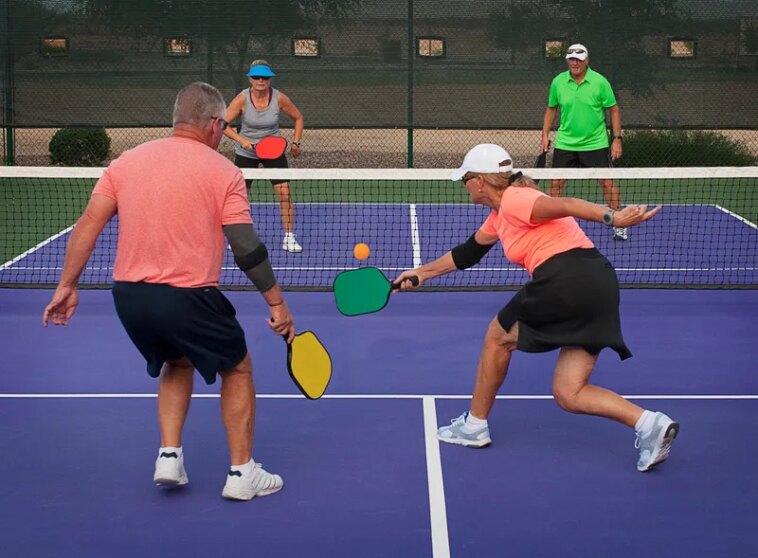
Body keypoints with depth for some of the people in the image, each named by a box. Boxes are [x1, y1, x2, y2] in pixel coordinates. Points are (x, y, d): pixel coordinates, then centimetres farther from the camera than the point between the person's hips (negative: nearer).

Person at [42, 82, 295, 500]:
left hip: (128, 295, 5)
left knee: (177, 364, 31)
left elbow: (88, 224, 3)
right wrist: (277, 303, -2)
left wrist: (67, 285, 8)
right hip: (187, 298, -5)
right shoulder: (222, 171, -5)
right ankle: (242, 473, 18)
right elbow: (247, 248, -9)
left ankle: (169, 456, 19)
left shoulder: (126, 162, 8)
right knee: (237, 369, 18)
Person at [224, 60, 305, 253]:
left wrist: (296, 143, -4)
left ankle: (289, 237, 0)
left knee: (285, 193, -10)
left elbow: (298, 118, 3)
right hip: (246, 153, 0)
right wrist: (240, 139, -31)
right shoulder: (242, 99, -17)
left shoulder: (279, 98, -14)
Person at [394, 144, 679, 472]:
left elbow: (564, 205, -19)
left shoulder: (513, 200, -4)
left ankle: (474, 426, 29)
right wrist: (421, 273, 48)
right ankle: (649, 423, -8)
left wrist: (612, 218, -32)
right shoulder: (500, 215, 26)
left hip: (566, 280, -9)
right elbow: (467, 253, 40)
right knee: (568, 395, 8)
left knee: (498, 337, 16)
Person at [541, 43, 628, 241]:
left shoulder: (600, 82, -8)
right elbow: (551, 109, 13)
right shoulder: (558, 82, -1)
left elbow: (613, 110, -2)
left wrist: (617, 139, -6)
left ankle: (619, 225, 9)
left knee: (607, 182, -3)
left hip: (595, 143, -2)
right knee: (556, 183, 2)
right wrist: (545, 135, 7)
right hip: (565, 143, 2)